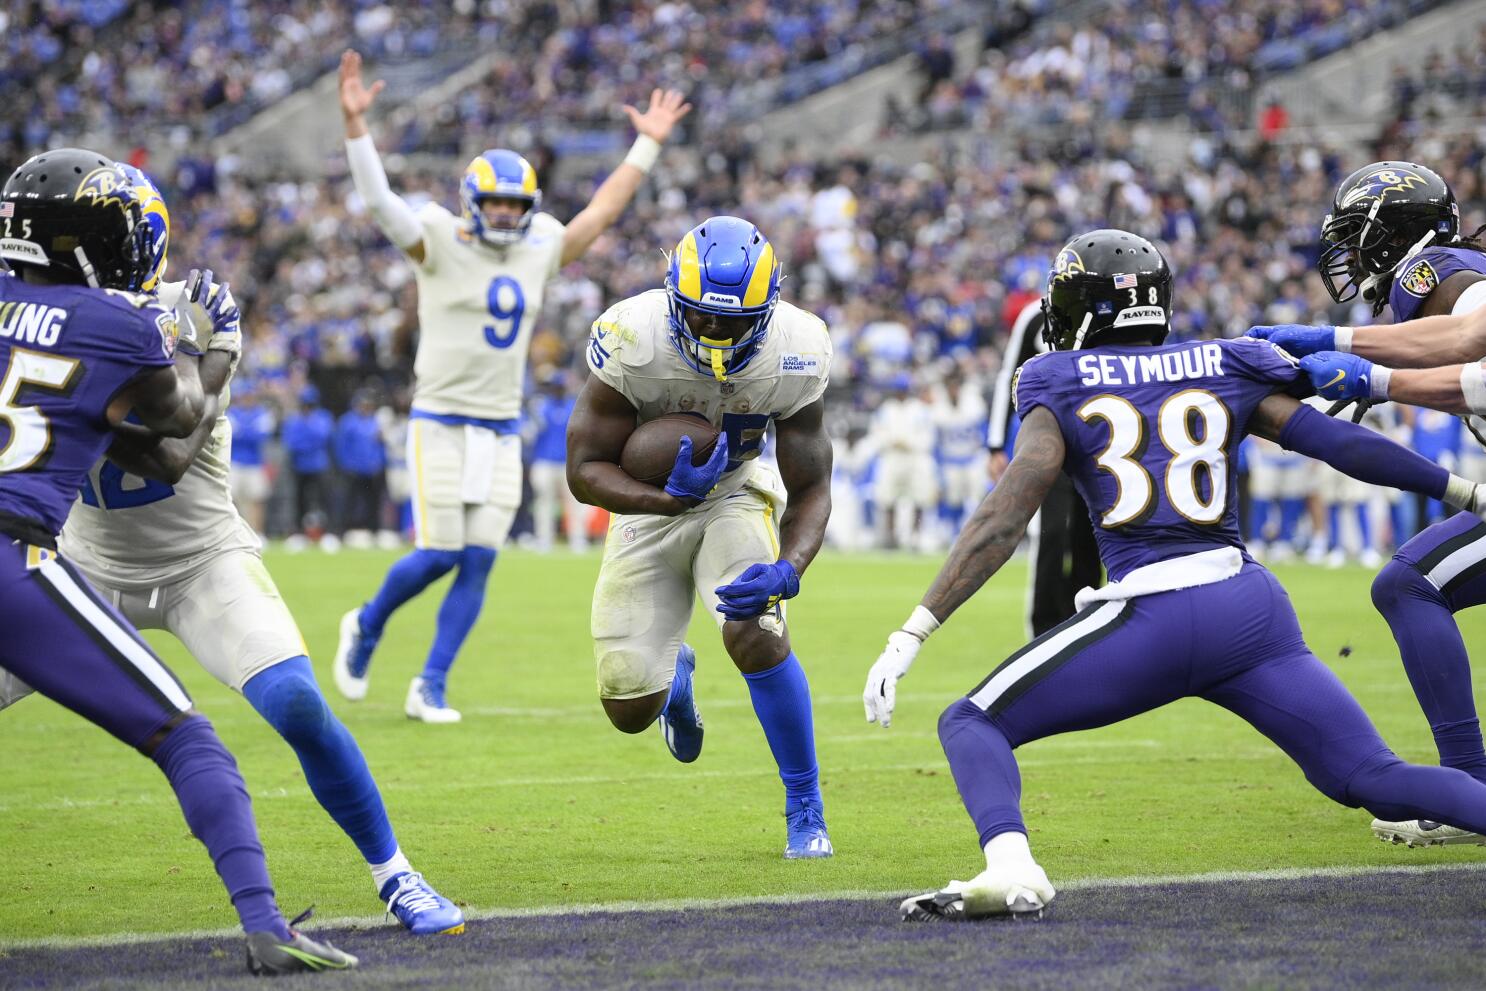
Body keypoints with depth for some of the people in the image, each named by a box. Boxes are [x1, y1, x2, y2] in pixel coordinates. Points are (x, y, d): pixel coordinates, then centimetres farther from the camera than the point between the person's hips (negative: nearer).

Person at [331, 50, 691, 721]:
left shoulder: (538, 250, 9)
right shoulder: (440, 243, -6)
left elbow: (601, 212, 20)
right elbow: (379, 200, -18)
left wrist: (648, 145, 21)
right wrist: (355, 124, -30)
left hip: (502, 432, 5)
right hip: (441, 424, -5)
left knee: (478, 563, -2)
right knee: (438, 556, -8)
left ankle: (430, 688, 6)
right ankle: (367, 626, 21)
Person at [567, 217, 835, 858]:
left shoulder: (793, 355, -25)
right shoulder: (633, 341, -30)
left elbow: (811, 489, -17)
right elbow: (585, 469, -22)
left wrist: (787, 571, -37)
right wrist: (669, 499, -40)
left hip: (736, 496, 0)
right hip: (649, 501, 0)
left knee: (755, 634, -28)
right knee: (630, 711, -3)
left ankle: (806, 811, -7)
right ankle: (675, 673, 39)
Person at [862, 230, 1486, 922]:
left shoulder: (1061, 386, 8)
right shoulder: (1224, 370, 17)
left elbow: (1004, 519, -1)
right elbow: (1344, 446, 15)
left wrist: (911, 636, -4)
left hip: (1151, 615, -4)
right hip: (1254, 604, 4)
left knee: (971, 724, 8)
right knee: (1373, 779, 9)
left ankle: (1010, 867, -21)